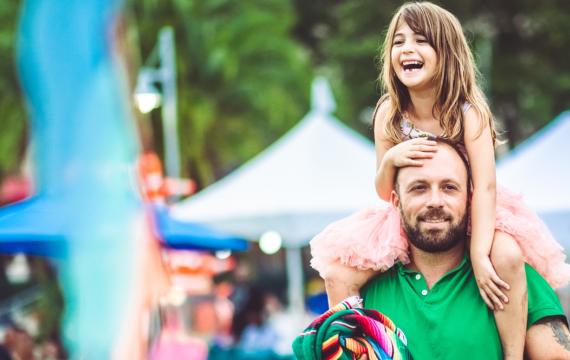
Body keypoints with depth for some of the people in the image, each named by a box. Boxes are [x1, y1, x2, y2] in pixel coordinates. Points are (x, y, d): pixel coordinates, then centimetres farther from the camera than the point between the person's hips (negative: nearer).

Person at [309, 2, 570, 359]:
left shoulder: (469, 111, -18)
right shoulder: (389, 114, -8)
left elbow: (485, 186, -26)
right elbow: (385, 193, -3)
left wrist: (479, 255, -37)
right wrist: (390, 160, -26)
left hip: (467, 215, -3)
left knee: (507, 255, -35)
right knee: (337, 270, -14)